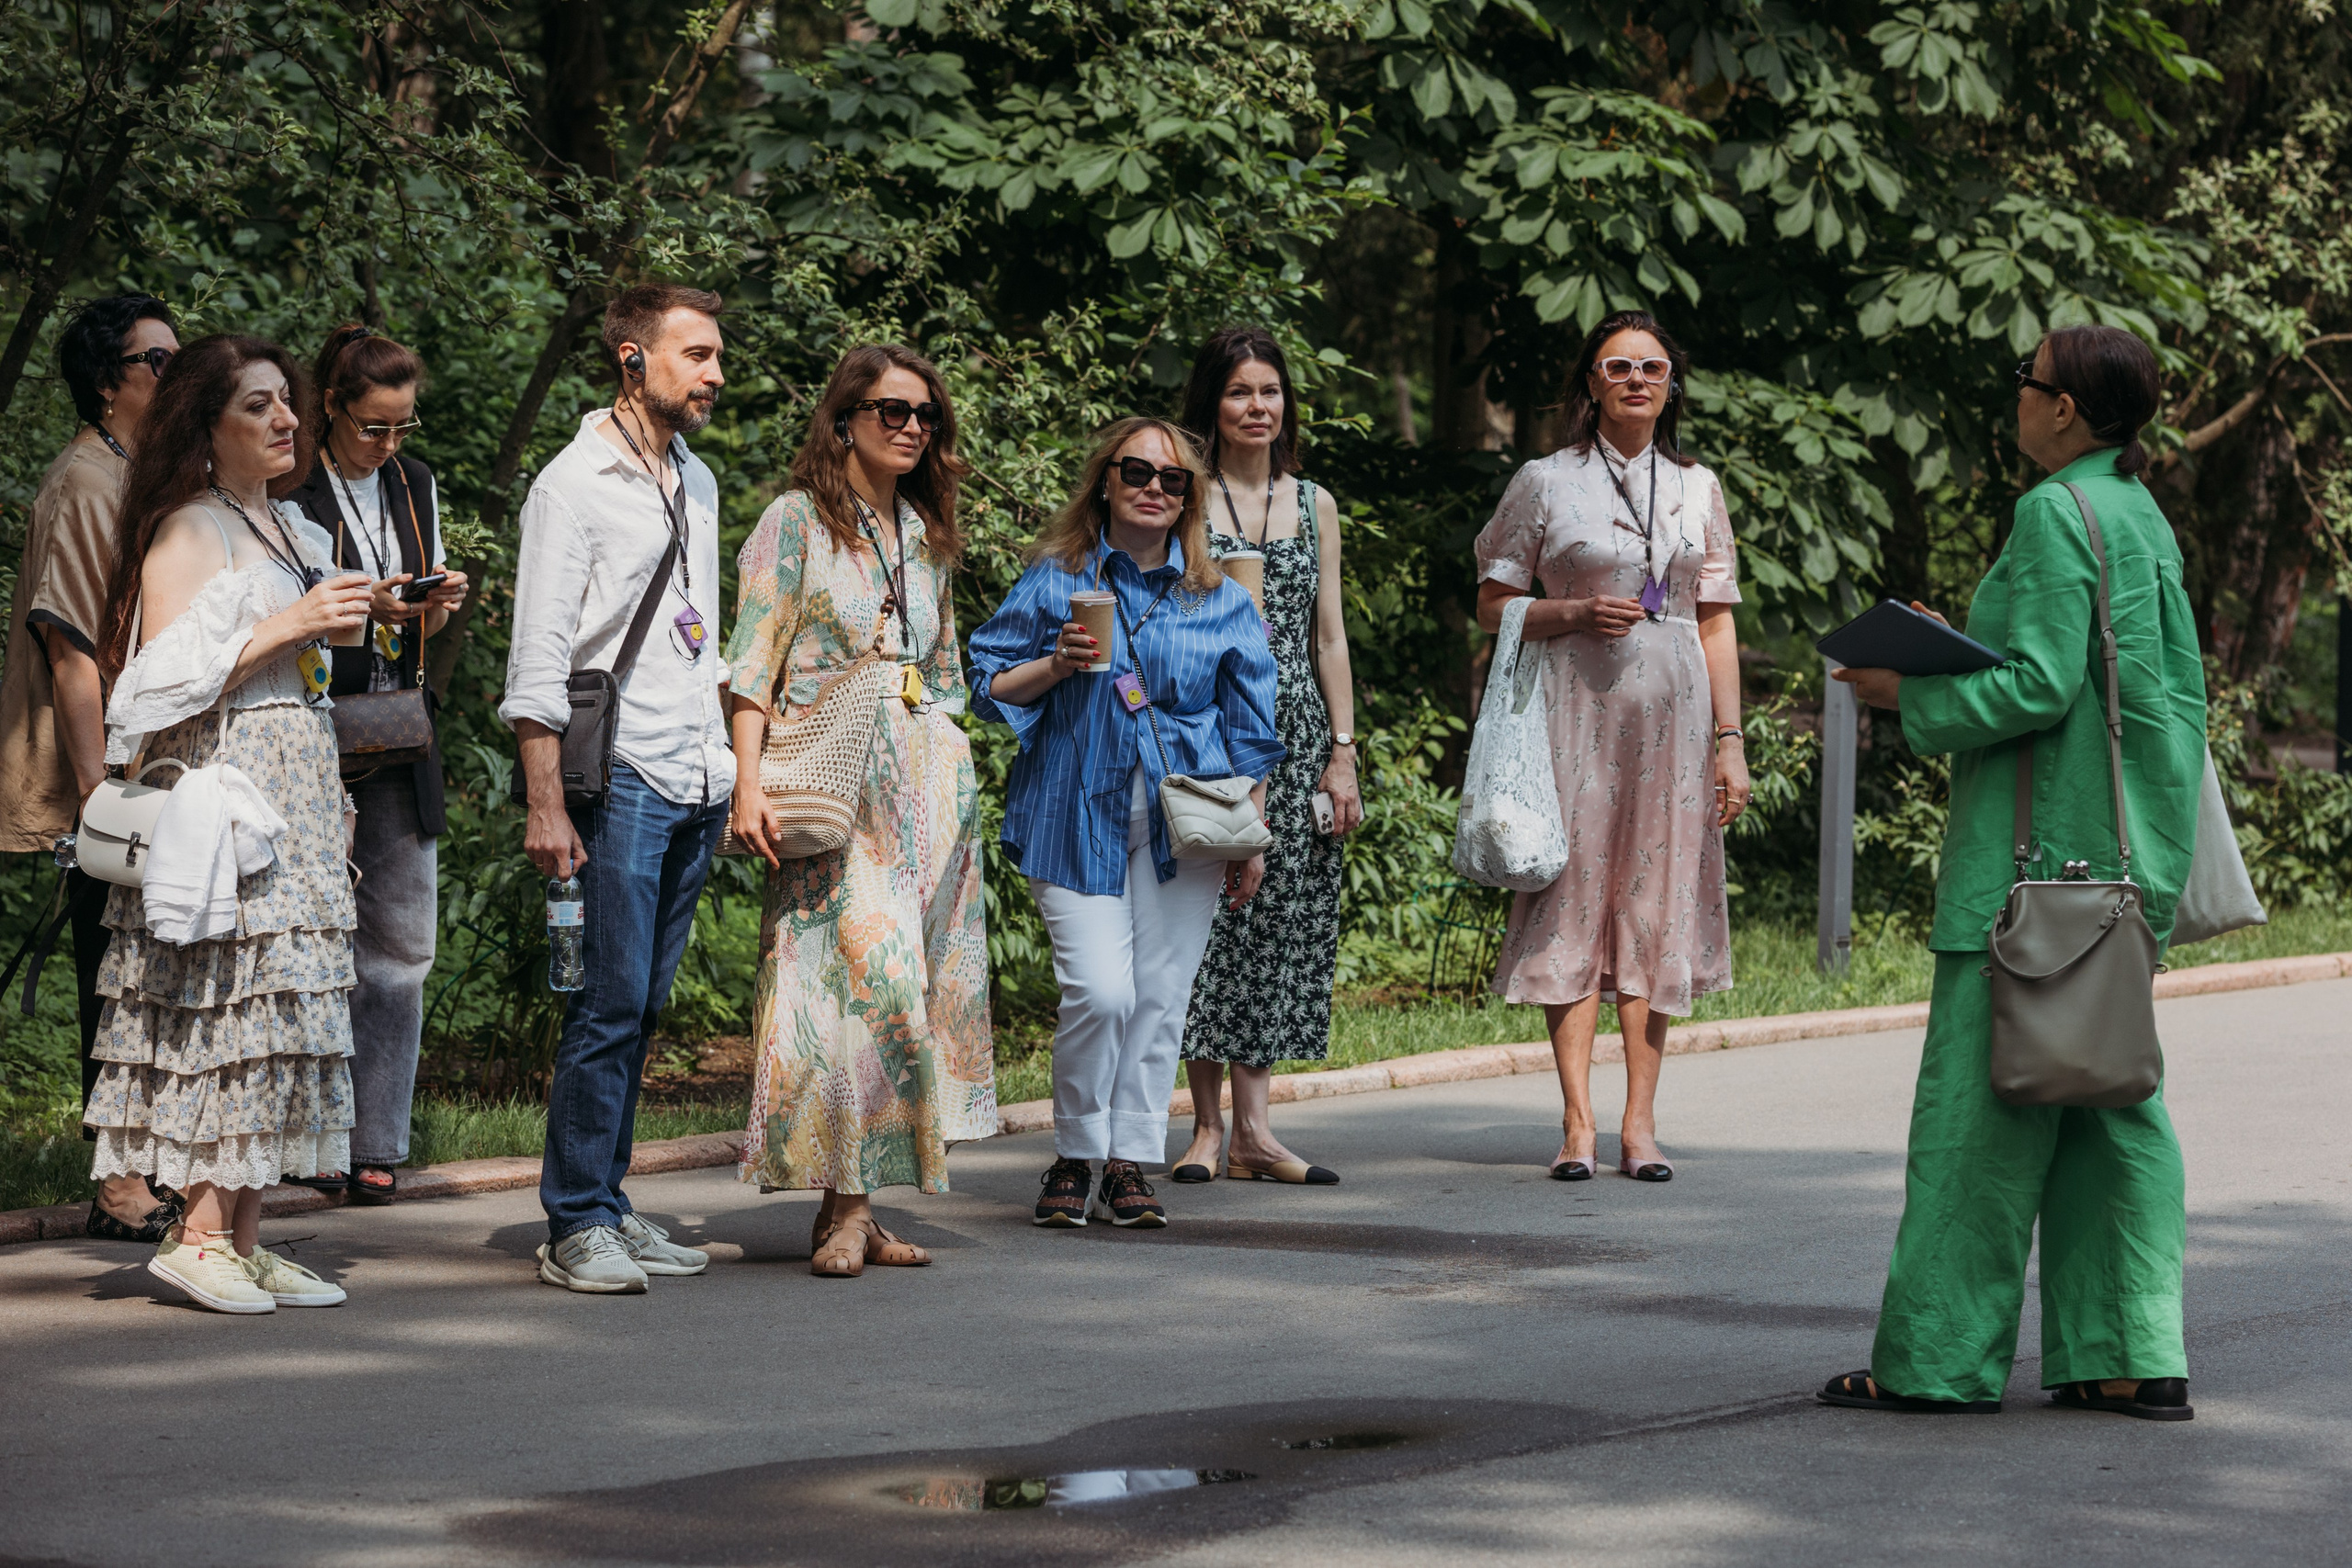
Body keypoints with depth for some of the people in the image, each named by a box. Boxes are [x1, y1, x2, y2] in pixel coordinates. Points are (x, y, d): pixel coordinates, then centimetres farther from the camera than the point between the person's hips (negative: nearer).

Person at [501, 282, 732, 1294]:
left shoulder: (697, 481, 17)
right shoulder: (575, 485, -6)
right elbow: (538, 658, -10)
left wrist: (732, 765, 19)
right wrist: (545, 803, -17)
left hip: (696, 783, 7)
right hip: (619, 780, -7)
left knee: (642, 1007, 8)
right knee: (611, 1004, -9)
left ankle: (607, 1205, 13)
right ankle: (576, 1227, -5)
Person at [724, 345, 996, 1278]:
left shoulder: (928, 536, 17)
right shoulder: (797, 521, -1)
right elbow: (753, 661, -7)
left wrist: (956, 786, 15)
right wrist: (750, 782, -17)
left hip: (929, 784, 6)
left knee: (909, 984, 2)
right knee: (853, 975, -14)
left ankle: (851, 1206, 4)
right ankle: (847, 1205, -12)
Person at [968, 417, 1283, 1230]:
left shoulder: (1221, 601, 8)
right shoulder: (1054, 581, 4)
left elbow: (1248, 727, 12)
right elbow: (988, 687, 6)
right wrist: (1058, 664, -13)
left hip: (1183, 820, 2)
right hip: (1077, 816, -2)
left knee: (1159, 995, 1)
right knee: (1100, 990, -13)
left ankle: (1131, 1164, 12)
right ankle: (1074, 1158, 5)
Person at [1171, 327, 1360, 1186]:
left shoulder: (1314, 505, 12)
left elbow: (1329, 636, 13)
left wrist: (1343, 753, 6)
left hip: (1295, 731, 4)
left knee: (1284, 916, 1)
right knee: (1208, 914, -4)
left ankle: (1252, 1127, 4)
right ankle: (1207, 1125, 2)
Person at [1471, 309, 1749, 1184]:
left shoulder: (1697, 489, 13)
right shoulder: (1544, 484, 4)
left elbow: (1716, 622, 12)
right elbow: (1492, 607, 5)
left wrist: (1729, 740, 6)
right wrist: (1576, 614, -12)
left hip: (1672, 715, 3)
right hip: (1578, 709, -3)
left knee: (1657, 905, 1)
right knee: (1575, 898, -6)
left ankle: (1640, 1121, 3)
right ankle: (1578, 1123, -5)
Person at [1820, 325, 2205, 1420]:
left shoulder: (2057, 515, -14)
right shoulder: (2141, 516, 14)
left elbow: (2040, 686, -20)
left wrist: (1911, 694, -8)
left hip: (2042, 852, -9)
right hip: (2125, 849, 9)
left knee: (1981, 1097, -4)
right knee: (2109, 1100, 10)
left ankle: (1942, 1356, 0)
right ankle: (2132, 1357, 8)